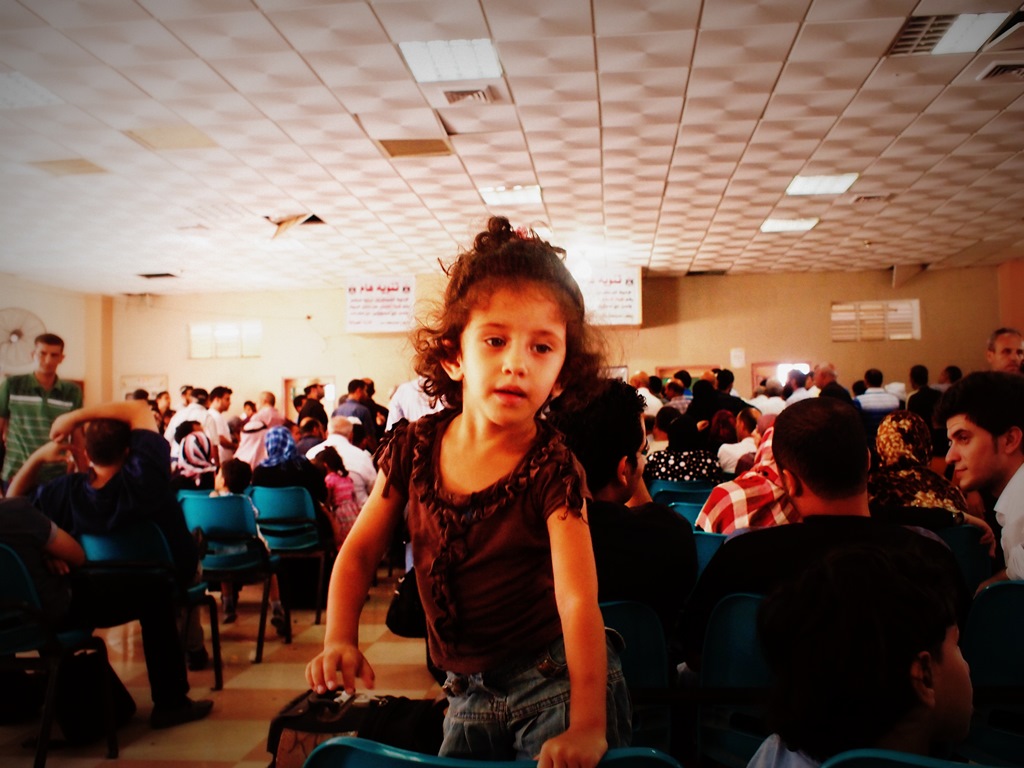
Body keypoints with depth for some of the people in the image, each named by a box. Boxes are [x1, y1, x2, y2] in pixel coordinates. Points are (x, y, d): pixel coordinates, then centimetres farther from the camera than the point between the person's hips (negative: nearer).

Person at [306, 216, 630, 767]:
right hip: (469, 693, 4)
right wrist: (340, 639, -12)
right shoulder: (415, 447, -6)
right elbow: (360, 552, 3)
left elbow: (578, 600, -27)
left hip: (554, 681, -4)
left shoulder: (551, 468, -19)